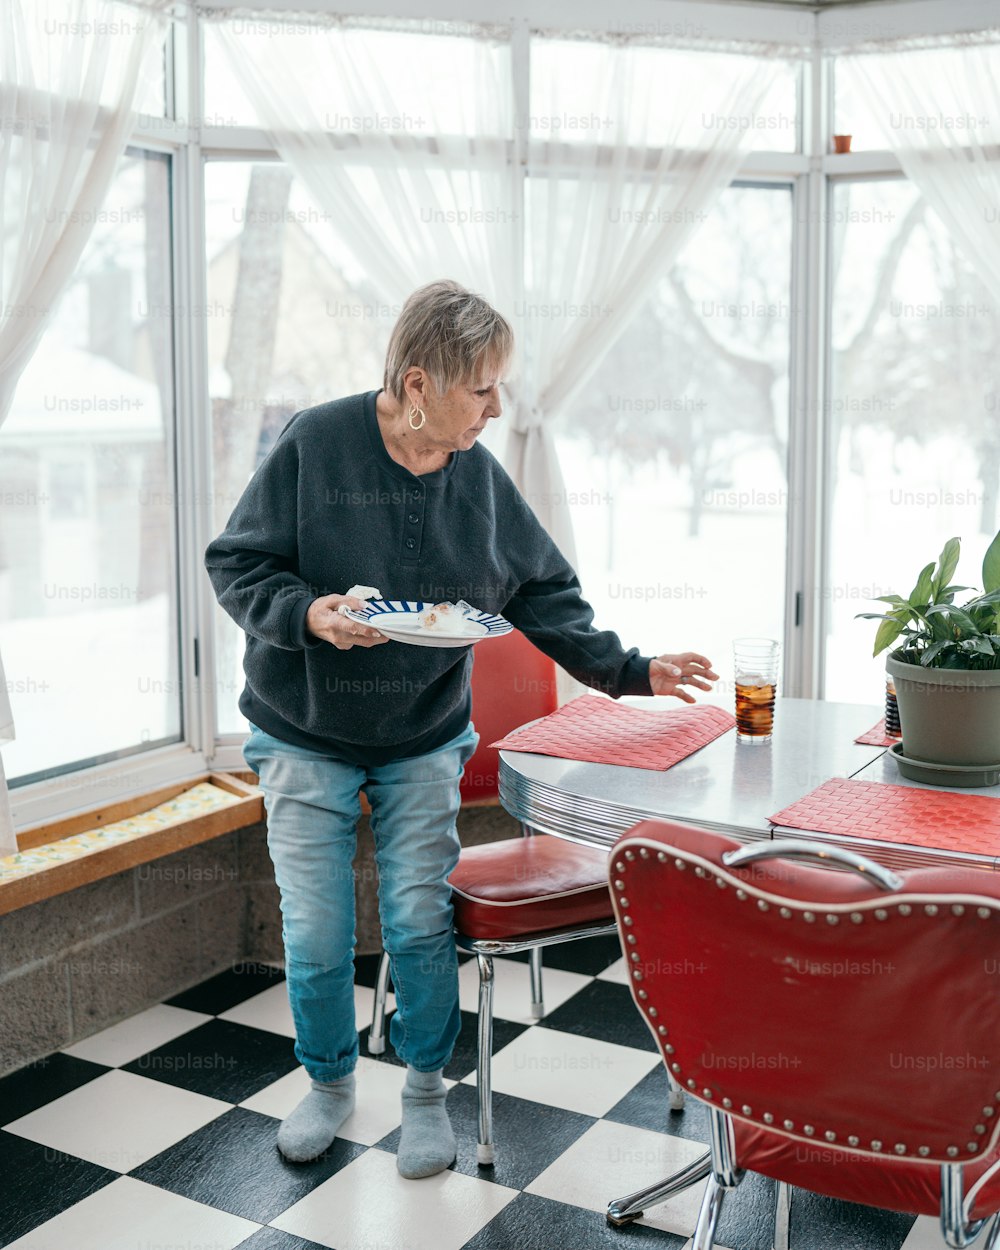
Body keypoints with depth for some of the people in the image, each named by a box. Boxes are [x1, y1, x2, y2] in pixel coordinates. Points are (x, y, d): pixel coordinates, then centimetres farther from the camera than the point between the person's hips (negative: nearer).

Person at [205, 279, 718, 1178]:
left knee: (421, 925, 3)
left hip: (425, 743, 2)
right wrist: (309, 615, -26)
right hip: (306, 741, -2)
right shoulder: (314, 445, -13)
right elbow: (236, 564, -9)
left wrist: (630, 670, -4)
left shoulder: (482, 478, -3)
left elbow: (546, 596, 3)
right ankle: (330, 1084, 31)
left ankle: (427, 1092, 26)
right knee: (316, 935, 5)